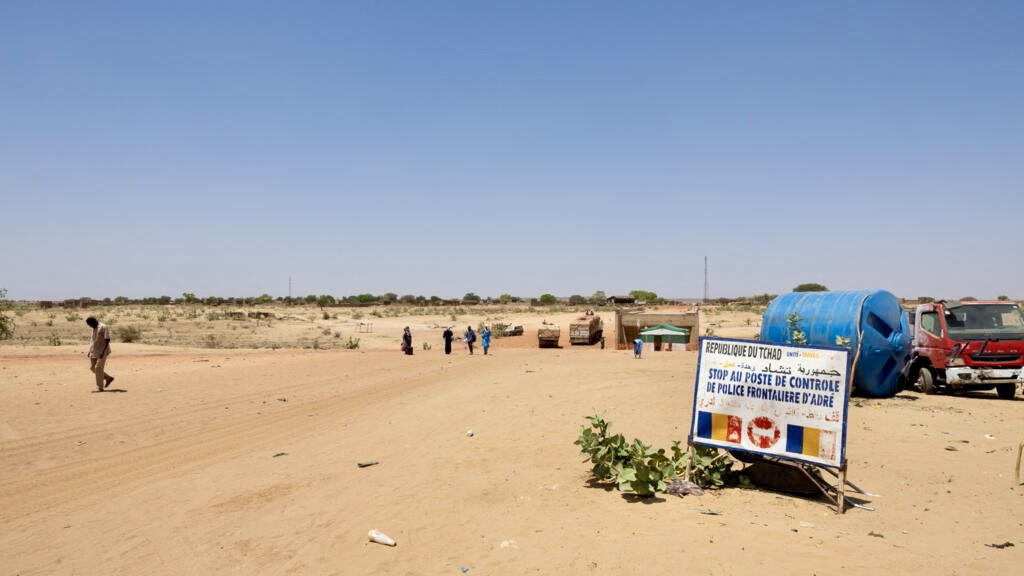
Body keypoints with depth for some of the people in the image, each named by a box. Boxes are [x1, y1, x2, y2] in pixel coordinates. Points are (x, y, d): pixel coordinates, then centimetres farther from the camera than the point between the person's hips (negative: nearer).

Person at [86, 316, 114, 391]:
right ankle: (108, 378, 19)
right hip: (94, 351, 9)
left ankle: (100, 387, -4)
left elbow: (107, 340, -18)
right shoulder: (94, 328, 12)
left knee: (98, 368, -10)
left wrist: (103, 351, -24)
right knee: (92, 367, 6)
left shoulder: (103, 327, -14)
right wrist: (90, 351, 14)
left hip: (102, 351, -9)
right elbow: (93, 340, 20)